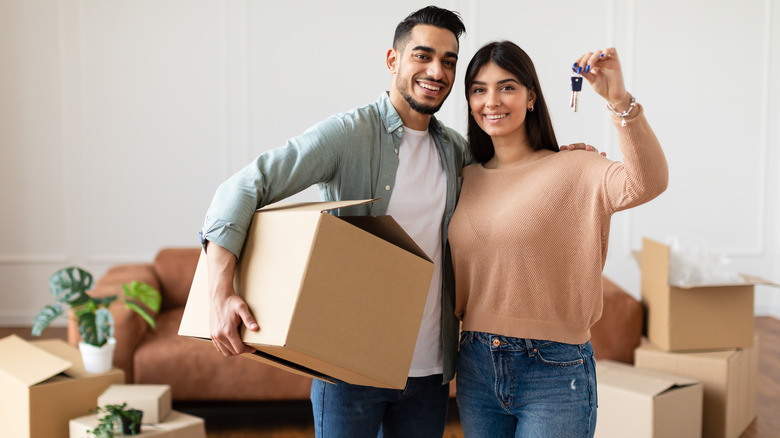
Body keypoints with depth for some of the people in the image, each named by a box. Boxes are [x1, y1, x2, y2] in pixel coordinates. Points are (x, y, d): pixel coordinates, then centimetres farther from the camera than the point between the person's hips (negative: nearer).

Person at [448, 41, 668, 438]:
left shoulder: (571, 171, -8)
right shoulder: (468, 180, 7)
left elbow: (647, 183, -28)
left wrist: (619, 100, -36)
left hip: (553, 374, -5)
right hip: (476, 368, 5)